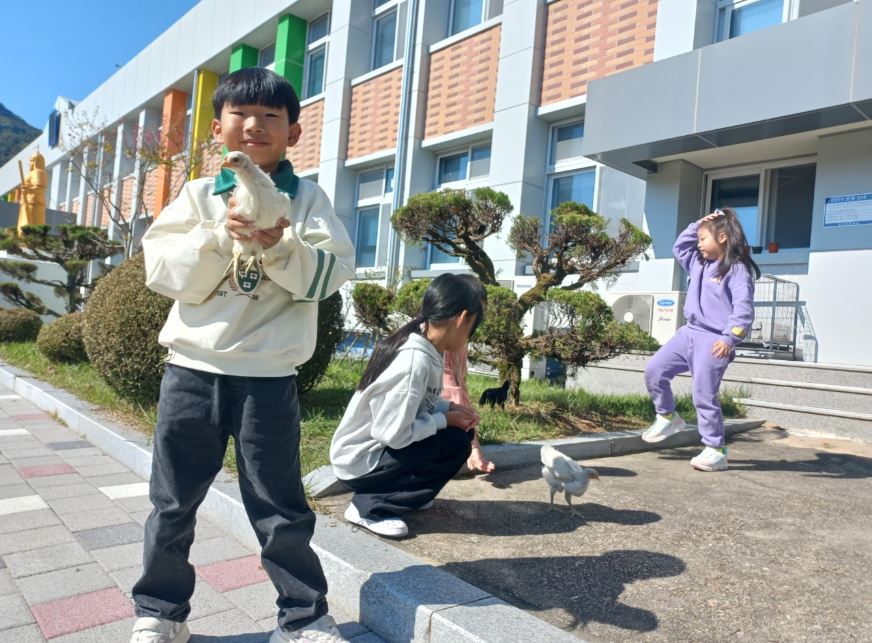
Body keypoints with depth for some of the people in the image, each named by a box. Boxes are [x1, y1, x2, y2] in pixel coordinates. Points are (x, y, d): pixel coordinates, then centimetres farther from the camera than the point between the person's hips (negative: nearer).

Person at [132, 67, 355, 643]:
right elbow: (163, 271, -3)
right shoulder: (198, 195, 7)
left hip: (268, 376, -2)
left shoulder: (307, 199, 2)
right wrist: (221, 236, -15)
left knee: (281, 507, 7)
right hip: (193, 368, 3)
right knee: (173, 501, 14)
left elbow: (330, 273, -8)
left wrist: (276, 245, -22)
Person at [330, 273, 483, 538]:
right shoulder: (416, 361, -29)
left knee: (455, 428, 5)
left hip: (374, 447, 9)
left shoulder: (420, 347, -2)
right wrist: (446, 420, -15)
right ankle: (370, 508, -8)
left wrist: (449, 407, -4)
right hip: (360, 461, -9)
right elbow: (394, 434, -28)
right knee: (456, 443, -15)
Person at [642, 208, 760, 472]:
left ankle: (716, 451, 8)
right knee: (654, 371, 5)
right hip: (689, 332, 8)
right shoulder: (700, 264, 15)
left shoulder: (737, 269, -10)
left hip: (713, 340, -8)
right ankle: (667, 417, 26)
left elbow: (743, 308, -20)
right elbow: (679, 247, 31)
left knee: (704, 396, -5)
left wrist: (730, 338, -30)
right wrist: (696, 225, 17)